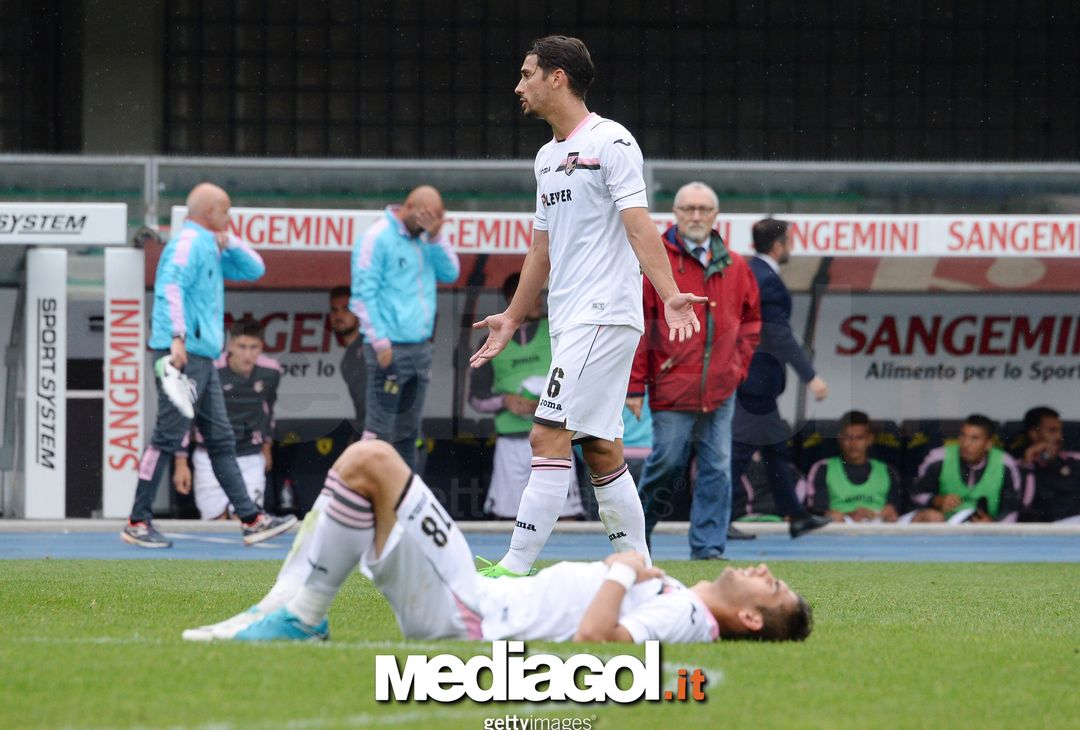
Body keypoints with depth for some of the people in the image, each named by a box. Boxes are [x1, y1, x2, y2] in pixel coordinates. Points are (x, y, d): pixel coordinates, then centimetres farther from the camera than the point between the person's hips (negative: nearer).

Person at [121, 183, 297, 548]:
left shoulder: (210, 246, 22)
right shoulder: (188, 242, -8)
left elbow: (253, 270, 28)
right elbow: (171, 287, -22)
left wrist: (230, 242, 11)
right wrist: (177, 337, -32)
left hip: (202, 358, 10)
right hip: (182, 355, -10)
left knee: (221, 441, 9)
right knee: (167, 438, -9)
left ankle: (251, 520, 11)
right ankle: (137, 523, -7)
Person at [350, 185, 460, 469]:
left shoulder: (425, 240, 13)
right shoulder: (377, 238, -8)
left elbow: (450, 273, 8)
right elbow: (364, 293, -11)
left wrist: (436, 237, -4)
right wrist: (380, 342, -16)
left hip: (420, 347, 7)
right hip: (391, 349, -7)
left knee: (408, 432, 10)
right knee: (379, 429, -8)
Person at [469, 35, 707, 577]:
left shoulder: (611, 141, -8)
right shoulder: (548, 157, 18)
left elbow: (639, 225, -17)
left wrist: (669, 295, -28)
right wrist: (513, 318, 32)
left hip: (605, 318, -9)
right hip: (571, 324, 9)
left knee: (548, 437, -15)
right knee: (602, 452, 8)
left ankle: (514, 571, -18)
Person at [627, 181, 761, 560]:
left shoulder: (733, 266, 10)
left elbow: (750, 319, 22)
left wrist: (738, 364, 9)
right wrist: (635, 385, -5)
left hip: (720, 389, 4)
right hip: (672, 387, -4)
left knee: (717, 468, -1)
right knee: (667, 464, -1)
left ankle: (708, 546, 3)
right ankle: (637, 536, 19)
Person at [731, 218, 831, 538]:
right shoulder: (768, 281, -19)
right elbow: (781, 336, -22)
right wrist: (811, 377, -21)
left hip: (741, 370, 10)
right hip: (757, 376, -10)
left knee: (775, 446, 15)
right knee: (741, 449, -6)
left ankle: (795, 515, 21)